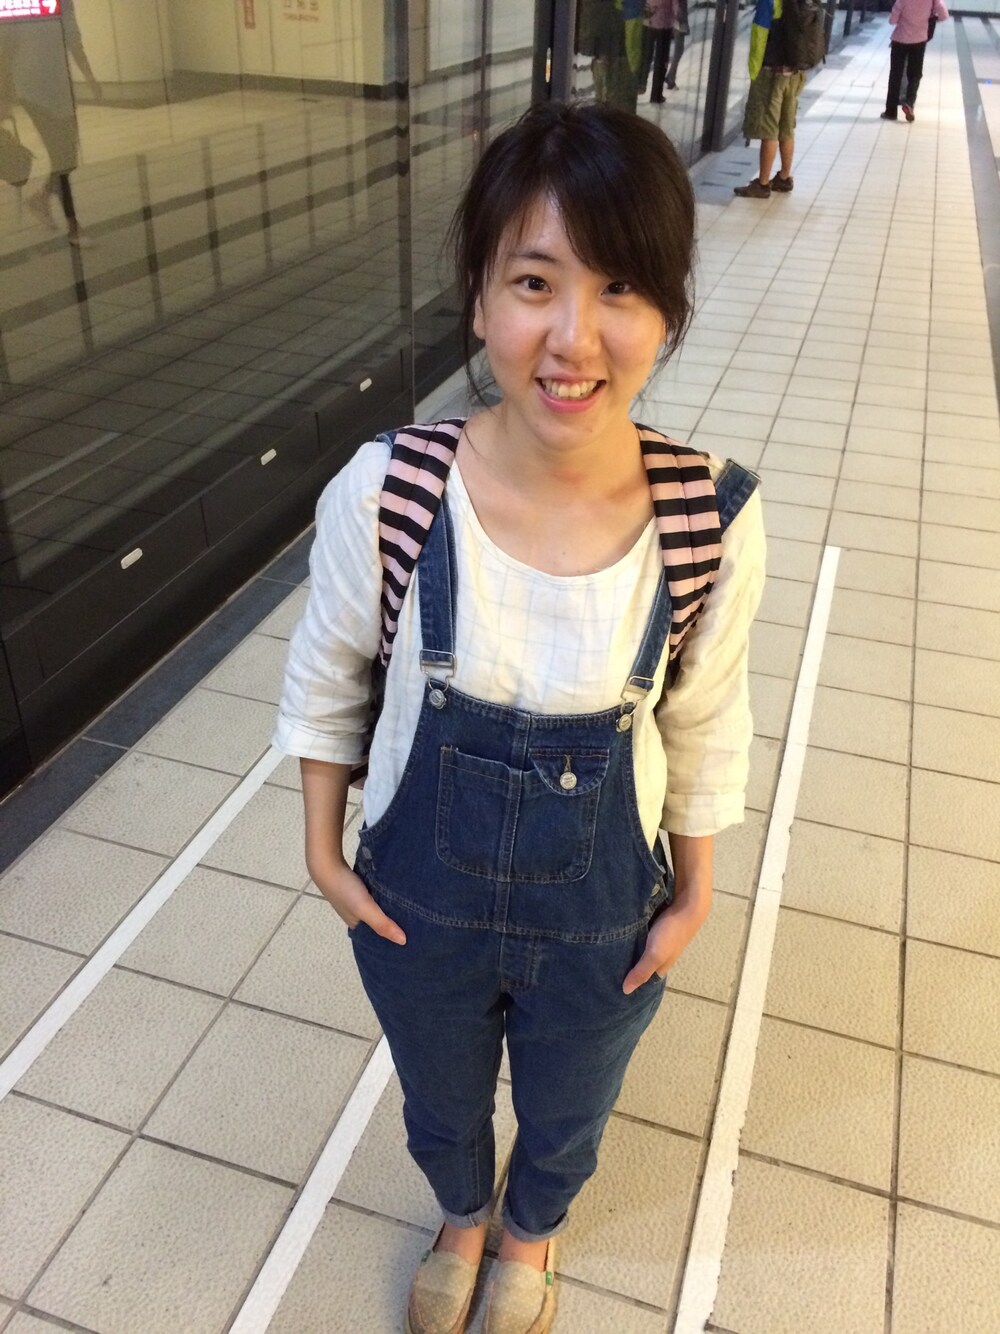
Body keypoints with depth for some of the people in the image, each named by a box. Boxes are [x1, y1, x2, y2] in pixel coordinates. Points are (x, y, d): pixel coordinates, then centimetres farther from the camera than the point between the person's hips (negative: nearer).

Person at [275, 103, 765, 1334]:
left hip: (603, 924, 0)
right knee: (440, 1107, 31)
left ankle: (530, 1234, 69)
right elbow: (325, 678, -7)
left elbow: (704, 726, -7)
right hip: (418, 905, 0)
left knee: (565, 1125, 31)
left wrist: (693, 893, 2)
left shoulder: (711, 521, -24)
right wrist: (324, 851, -2)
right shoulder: (384, 493, -25)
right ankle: (462, 1215, 69)